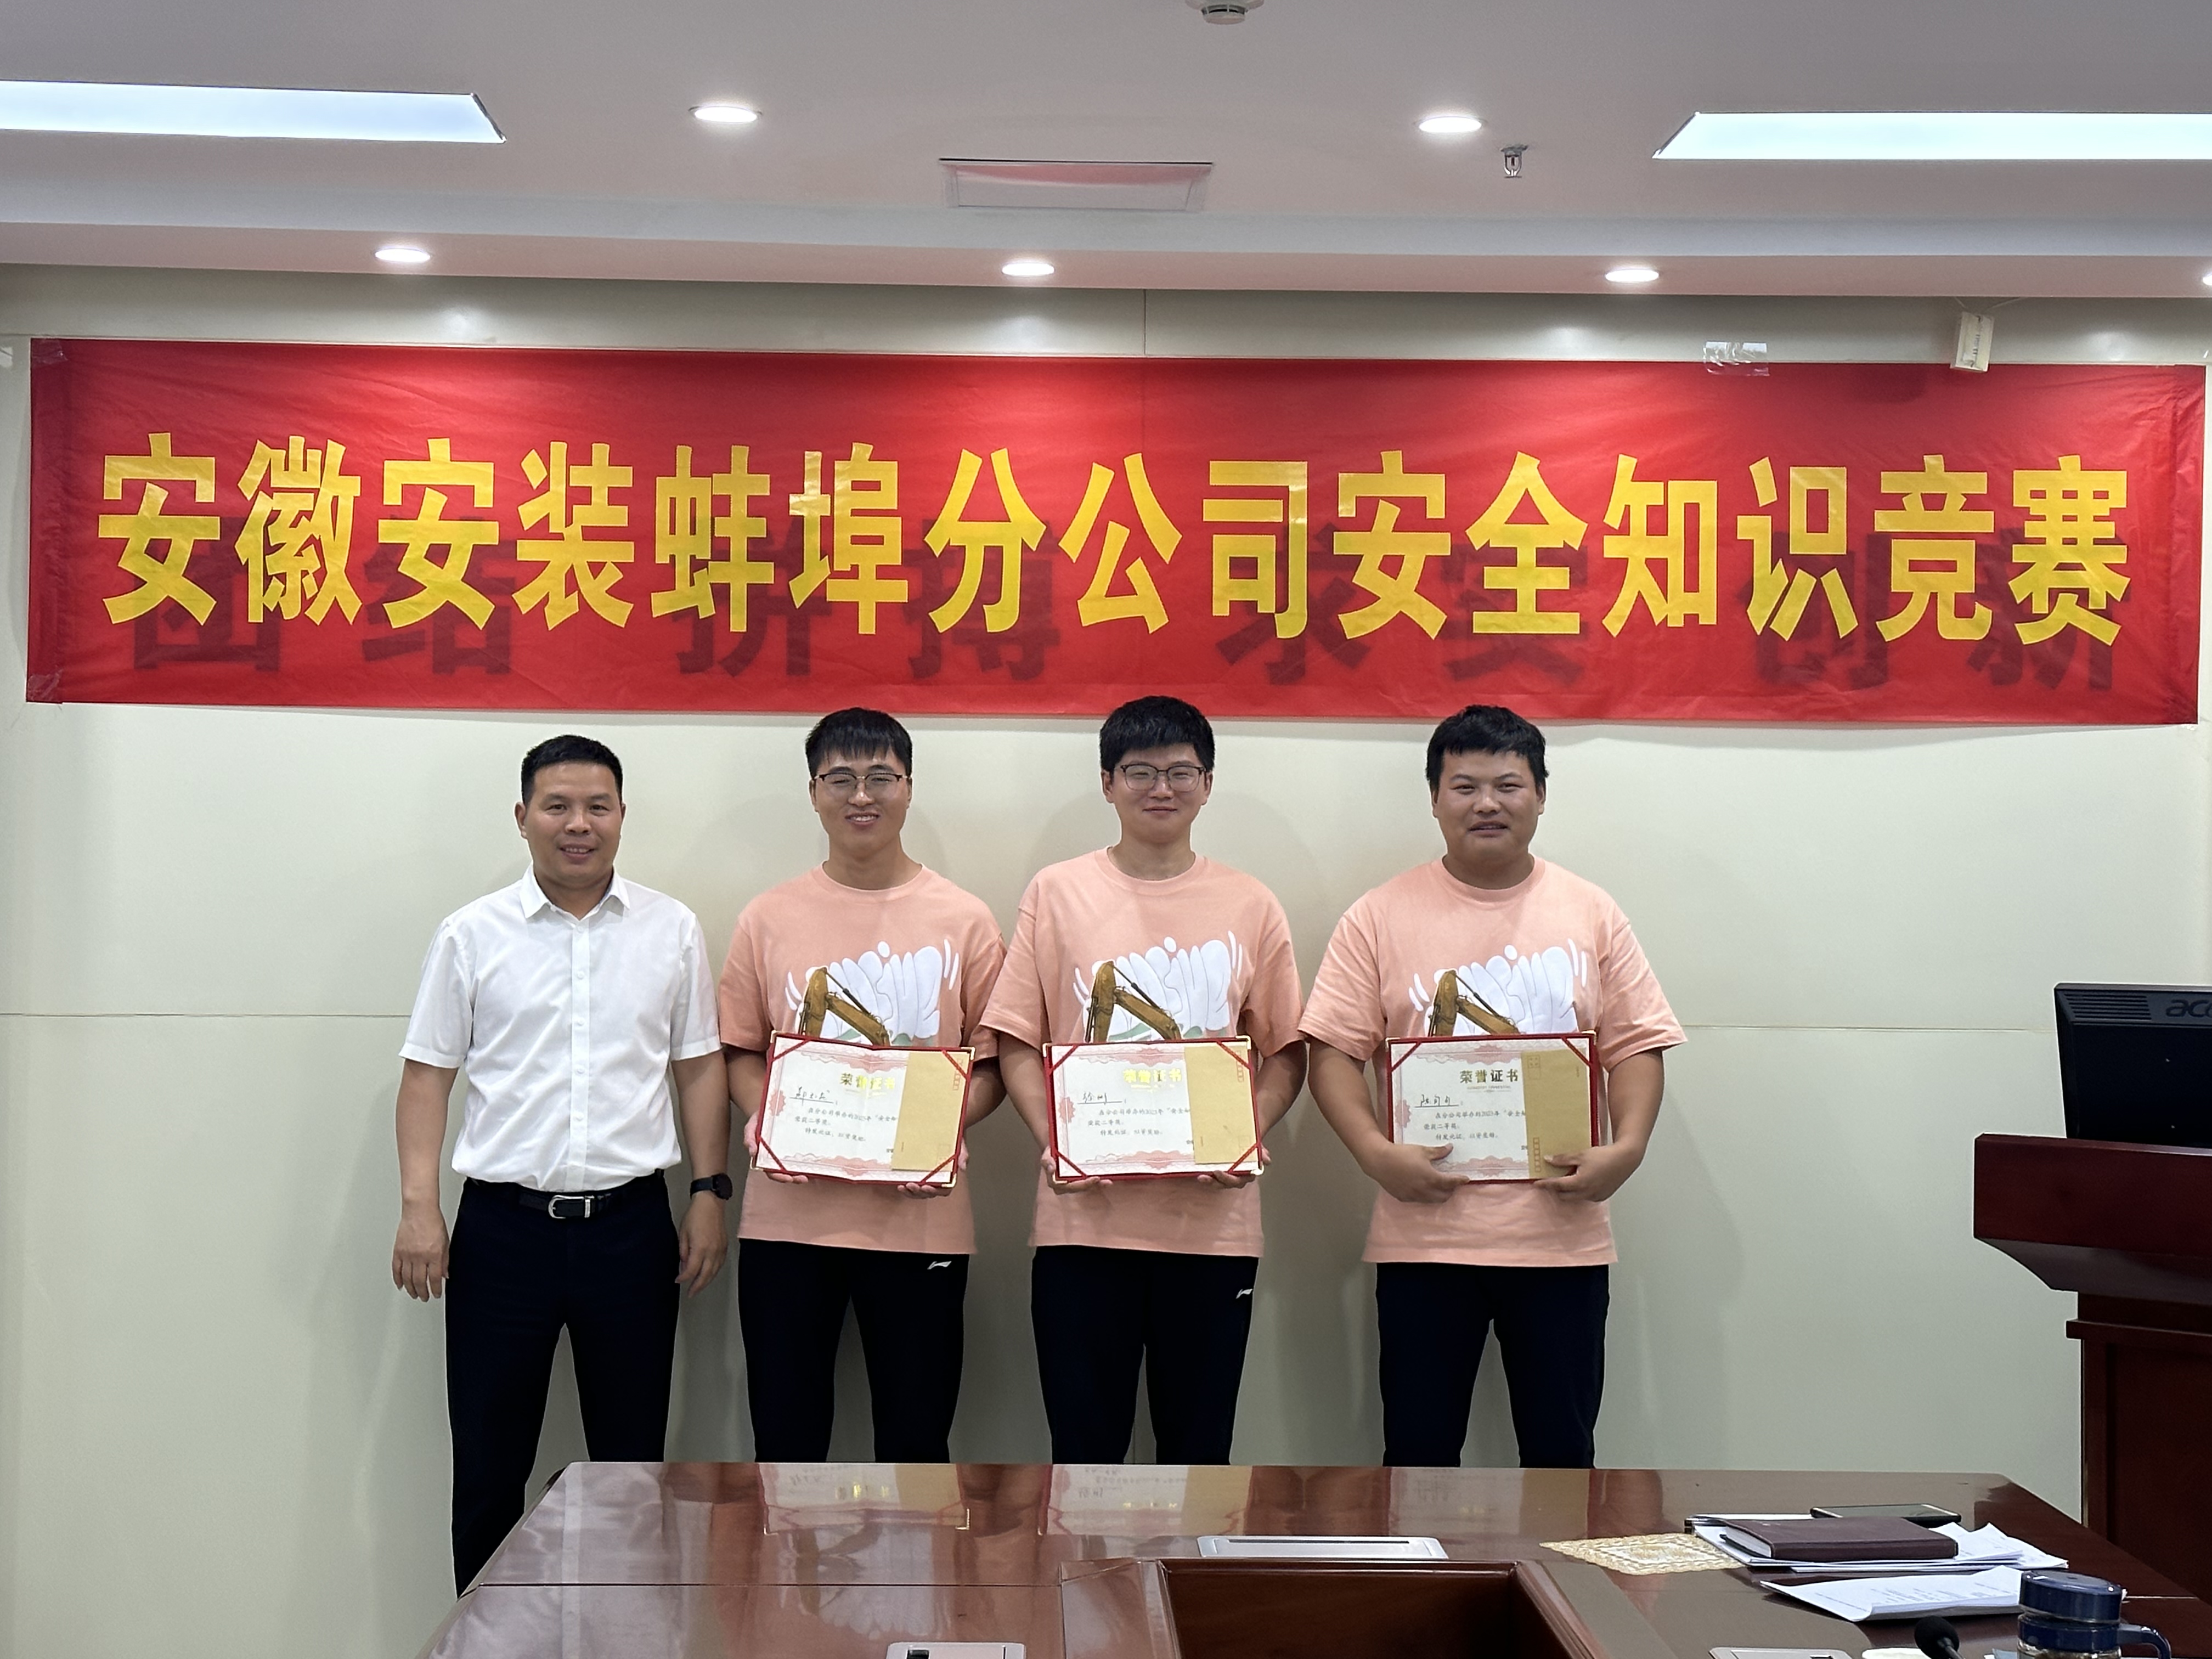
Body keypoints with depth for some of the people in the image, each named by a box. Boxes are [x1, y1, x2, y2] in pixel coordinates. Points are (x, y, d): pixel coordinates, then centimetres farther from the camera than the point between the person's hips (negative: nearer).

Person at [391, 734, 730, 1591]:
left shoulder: (671, 930, 4)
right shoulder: (471, 934, 2)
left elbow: (700, 1068, 8)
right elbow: (428, 1076, 3)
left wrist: (710, 1194, 1)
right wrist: (418, 1206, -5)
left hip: (630, 1224, 1)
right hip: (502, 1225, -1)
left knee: (632, 1460, 9)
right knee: (489, 1464, 6)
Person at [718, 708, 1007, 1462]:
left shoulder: (963, 920, 2)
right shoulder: (770, 918, 5)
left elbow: (991, 1061, 4)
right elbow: (740, 1048, 9)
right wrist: (762, 1123, -10)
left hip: (919, 1218, -1)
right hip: (789, 1211, 1)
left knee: (915, 1447, 7)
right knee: (784, 1446, 8)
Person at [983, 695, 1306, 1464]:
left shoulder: (1250, 907, 5)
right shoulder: (1057, 893, 4)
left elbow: (1285, 1050, 8)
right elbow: (1016, 1041, 3)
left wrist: (1249, 1136, -9)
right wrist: (1052, 1139, -12)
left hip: (1213, 1219, 1)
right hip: (1085, 1212, -1)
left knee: (1198, 1443, 10)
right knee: (1083, 1442, 5)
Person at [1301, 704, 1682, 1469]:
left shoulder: (1591, 915, 7)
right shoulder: (1381, 917, 2)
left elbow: (1636, 1045, 6)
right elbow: (1335, 1051, -2)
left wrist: (1626, 1148, -11)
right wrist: (1377, 1153, -16)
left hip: (1561, 1232, 1)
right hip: (1425, 1233, -1)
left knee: (1562, 1455, 9)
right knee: (1418, 1454, 7)